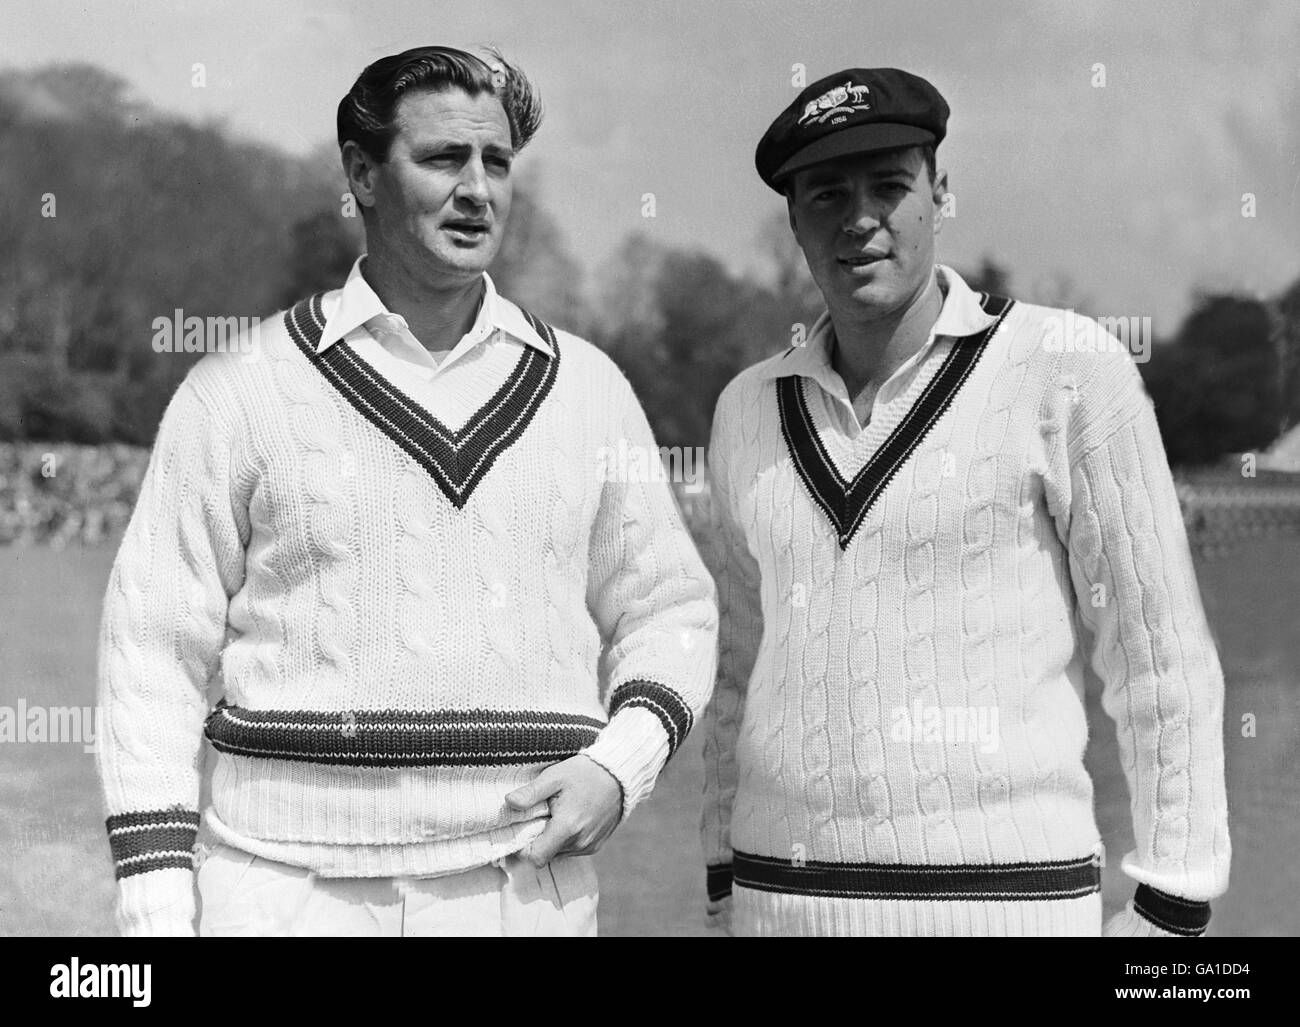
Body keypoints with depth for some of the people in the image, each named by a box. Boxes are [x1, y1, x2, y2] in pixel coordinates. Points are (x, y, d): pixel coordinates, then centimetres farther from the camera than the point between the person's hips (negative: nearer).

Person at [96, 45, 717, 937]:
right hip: (289, 887, -2)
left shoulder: (586, 388, 7)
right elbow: (157, 650, 0)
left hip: (528, 887, 2)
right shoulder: (243, 389, 0)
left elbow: (664, 606, 15)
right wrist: (157, 906, -4)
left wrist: (621, 765, -2)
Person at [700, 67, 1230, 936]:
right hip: (780, 894, 4)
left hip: (1005, 892, -4)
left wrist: (1170, 905, -5)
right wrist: (724, 881, 15)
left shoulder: (1069, 369, -4)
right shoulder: (749, 409, 9)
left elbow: (1162, 658, -4)